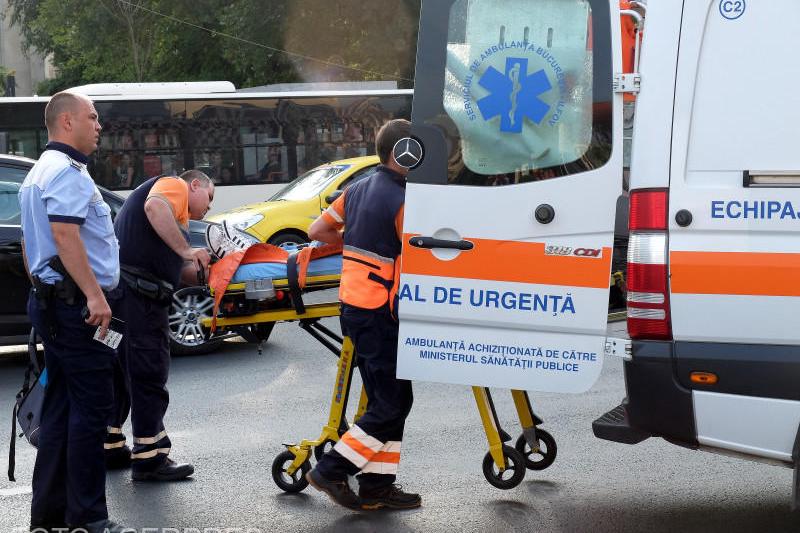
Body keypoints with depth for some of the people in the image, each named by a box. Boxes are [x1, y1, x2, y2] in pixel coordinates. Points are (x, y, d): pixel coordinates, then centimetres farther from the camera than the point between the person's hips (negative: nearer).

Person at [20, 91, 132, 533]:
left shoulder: (39, 172, 21)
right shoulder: (67, 171, -12)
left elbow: (30, 241, 26)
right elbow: (65, 235, -24)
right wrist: (95, 296, -26)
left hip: (52, 301, 11)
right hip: (74, 303, -11)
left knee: (61, 406, 11)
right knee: (91, 406, -8)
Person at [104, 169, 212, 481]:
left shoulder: (178, 214, 30)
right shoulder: (175, 185, 2)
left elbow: (177, 269, 20)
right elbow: (155, 207, -23)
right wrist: (186, 250, -23)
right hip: (138, 293, -10)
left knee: (121, 371, 18)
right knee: (149, 375, -5)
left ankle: (110, 446, 28)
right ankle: (149, 458, -1)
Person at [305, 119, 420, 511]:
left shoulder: (358, 189, 10)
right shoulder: (402, 201, -15)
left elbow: (316, 231, 16)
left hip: (353, 303, 9)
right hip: (377, 311, -9)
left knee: (387, 400, 13)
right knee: (392, 403, -2)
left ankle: (376, 486, 14)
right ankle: (331, 471, 0)